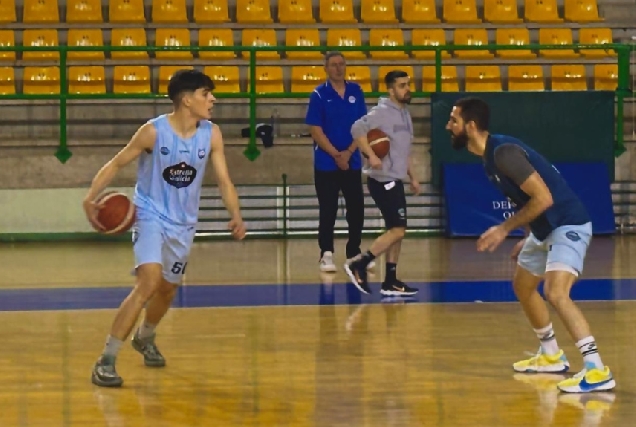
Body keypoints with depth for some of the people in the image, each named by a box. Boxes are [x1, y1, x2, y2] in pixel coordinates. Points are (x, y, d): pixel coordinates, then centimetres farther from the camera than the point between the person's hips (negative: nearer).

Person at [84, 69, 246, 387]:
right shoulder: (154, 131, -18)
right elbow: (116, 164, -11)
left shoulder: (211, 135, -6)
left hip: (183, 223, 6)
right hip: (150, 215, -6)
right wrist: (90, 198, -25)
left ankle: (144, 339, 52)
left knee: (168, 289, 20)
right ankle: (106, 361, -22)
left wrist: (236, 217, -20)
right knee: (150, 281, -25)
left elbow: (224, 181, -3)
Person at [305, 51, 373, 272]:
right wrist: (336, 155, -15)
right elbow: (316, 130, -9)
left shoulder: (356, 92, 5)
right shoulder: (319, 95, -5)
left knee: (356, 209, 5)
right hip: (326, 164, -3)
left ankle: (354, 253, 18)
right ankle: (326, 254, 7)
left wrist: (349, 152, -10)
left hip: (352, 161, 3)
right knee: (328, 211, 0)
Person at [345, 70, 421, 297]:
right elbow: (357, 129, -26)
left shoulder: (404, 114, 15)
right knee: (397, 230, -12)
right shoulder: (382, 112, -13)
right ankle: (358, 265, -8)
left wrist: (412, 177, 22)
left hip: (395, 180, 9)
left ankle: (391, 282, 12)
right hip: (383, 180, -9)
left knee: (396, 231, 9)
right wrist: (372, 156, -31)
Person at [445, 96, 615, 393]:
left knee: (555, 293, -26)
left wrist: (504, 229, -20)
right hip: (544, 228, 11)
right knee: (523, 287, 24)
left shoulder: (504, 152, -23)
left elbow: (543, 198, -26)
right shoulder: (490, 156, 8)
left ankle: (597, 371, -29)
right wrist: (528, 239, 22)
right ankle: (551, 357, 38)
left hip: (568, 225, -11)